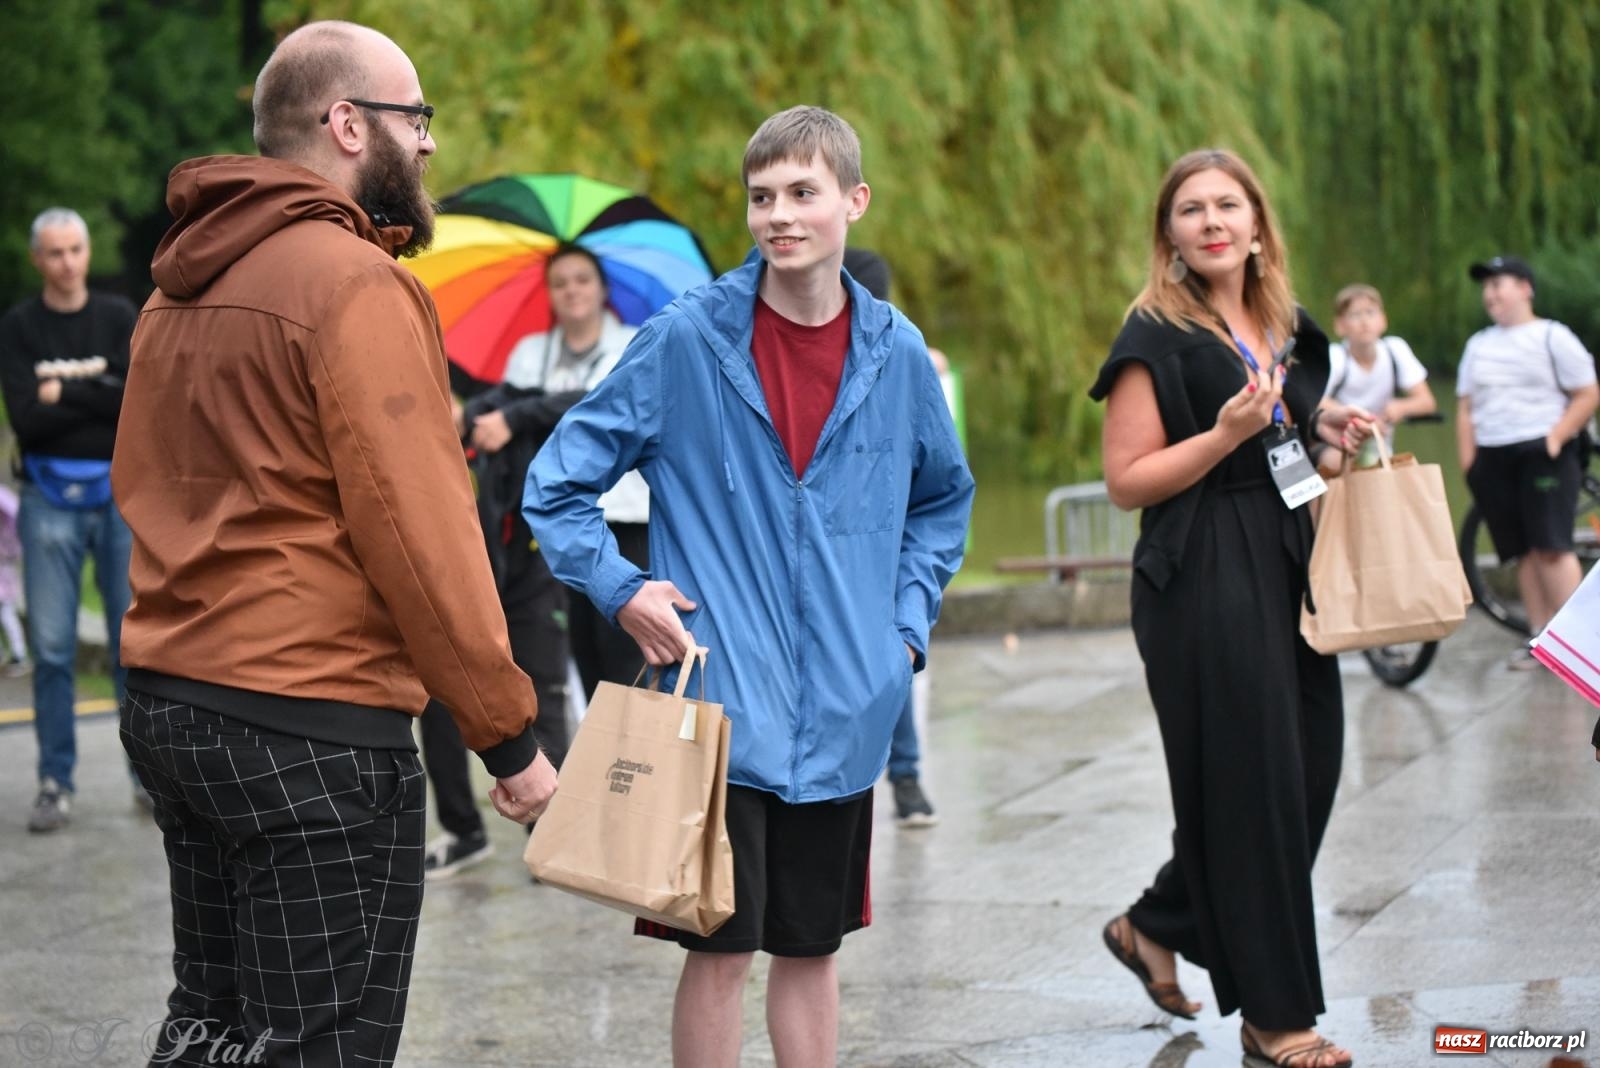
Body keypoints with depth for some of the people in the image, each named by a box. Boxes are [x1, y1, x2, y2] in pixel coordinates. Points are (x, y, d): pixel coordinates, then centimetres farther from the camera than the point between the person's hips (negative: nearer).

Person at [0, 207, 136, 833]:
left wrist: (66, 391, -9)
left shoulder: (119, 318, 7)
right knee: (52, 646, -2)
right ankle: (56, 783, 3)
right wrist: (97, 395, -7)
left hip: (119, 491, 1)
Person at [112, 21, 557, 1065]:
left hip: (169, 701, 9)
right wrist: (508, 735, -12)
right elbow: (418, 529, -18)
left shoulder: (183, 284, 13)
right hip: (314, 733, -9)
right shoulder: (357, 283, -14)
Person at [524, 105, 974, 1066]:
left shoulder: (896, 354, 3)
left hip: (844, 716, 3)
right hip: (720, 707, -3)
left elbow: (944, 498, 21)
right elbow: (558, 484, 0)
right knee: (722, 949, 0)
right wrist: (621, 592, -10)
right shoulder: (687, 339, -7)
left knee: (814, 945, 14)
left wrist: (909, 619, 10)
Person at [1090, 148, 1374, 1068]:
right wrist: (1228, 432, -21)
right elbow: (1126, 481, -11)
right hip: (1203, 581, -8)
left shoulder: (1288, 328, 13)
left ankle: (1158, 926, 28)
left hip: (1289, 566, 8)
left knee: (1307, 774, 9)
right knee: (1250, 786, -3)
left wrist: (1322, 432, 6)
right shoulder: (1156, 337, -8)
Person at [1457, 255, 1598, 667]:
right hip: (1492, 459, 5)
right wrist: (1468, 462, 7)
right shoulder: (1478, 344, 17)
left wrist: (1556, 437, -14)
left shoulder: (1553, 337, 0)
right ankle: (1540, 637, 6)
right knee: (1524, 552, 3)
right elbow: (1465, 408, 18)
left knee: (1551, 546, -14)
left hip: (1542, 453, -5)